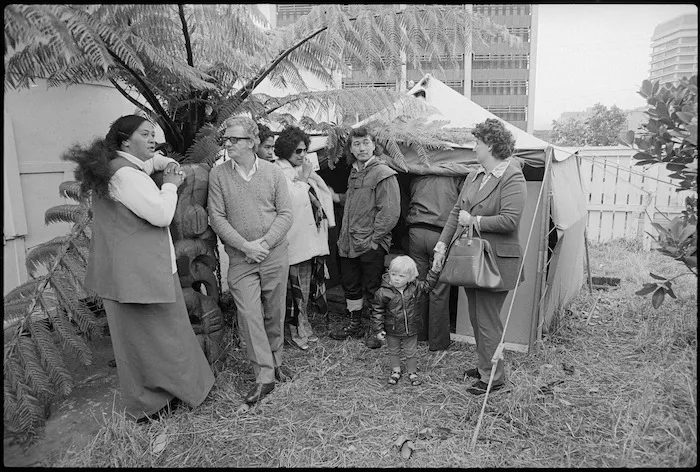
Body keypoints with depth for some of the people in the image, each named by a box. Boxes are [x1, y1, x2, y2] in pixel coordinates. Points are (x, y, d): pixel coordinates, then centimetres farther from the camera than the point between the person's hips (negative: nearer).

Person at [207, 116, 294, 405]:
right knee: (249, 314, -5)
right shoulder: (218, 175, 0)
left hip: (275, 254, 1)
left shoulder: (273, 172, 0)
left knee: (274, 313, 11)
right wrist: (246, 245, -13)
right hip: (240, 258, 0)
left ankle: (275, 359, 31)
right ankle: (265, 375, 4)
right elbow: (217, 218, -3)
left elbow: (285, 214, -1)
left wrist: (264, 243, -13)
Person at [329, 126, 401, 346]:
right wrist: (344, 237, 15)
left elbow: (391, 212, -17)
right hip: (348, 244, 8)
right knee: (350, 286, 16)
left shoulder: (383, 173, -11)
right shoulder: (354, 173, 14)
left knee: (372, 289, 2)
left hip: (371, 246, -8)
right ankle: (355, 325, 32)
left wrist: (372, 238, -16)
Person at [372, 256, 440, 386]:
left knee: (411, 352, 16)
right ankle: (396, 371, 42)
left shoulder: (415, 287, -12)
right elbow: (377, 311, -11)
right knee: (394, 351, 18)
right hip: (392, 330, -1)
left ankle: (412, 372, 38)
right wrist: (378, 329, -10)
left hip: (411, 329, 1)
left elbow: (428, 285, 3)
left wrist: (434, 271, -10)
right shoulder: (383, 292, -19)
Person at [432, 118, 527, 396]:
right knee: (476, 317, 18)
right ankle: (484, 366, 34)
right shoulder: (475, 175, 11)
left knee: (487, 320, -1)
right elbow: (457, 211, 13)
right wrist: (442, 245, 7)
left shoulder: (512, 178, -14)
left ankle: (493, 377, 15)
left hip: (496, 260, -8)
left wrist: (474, 221, -15)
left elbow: (509, 220, -25)